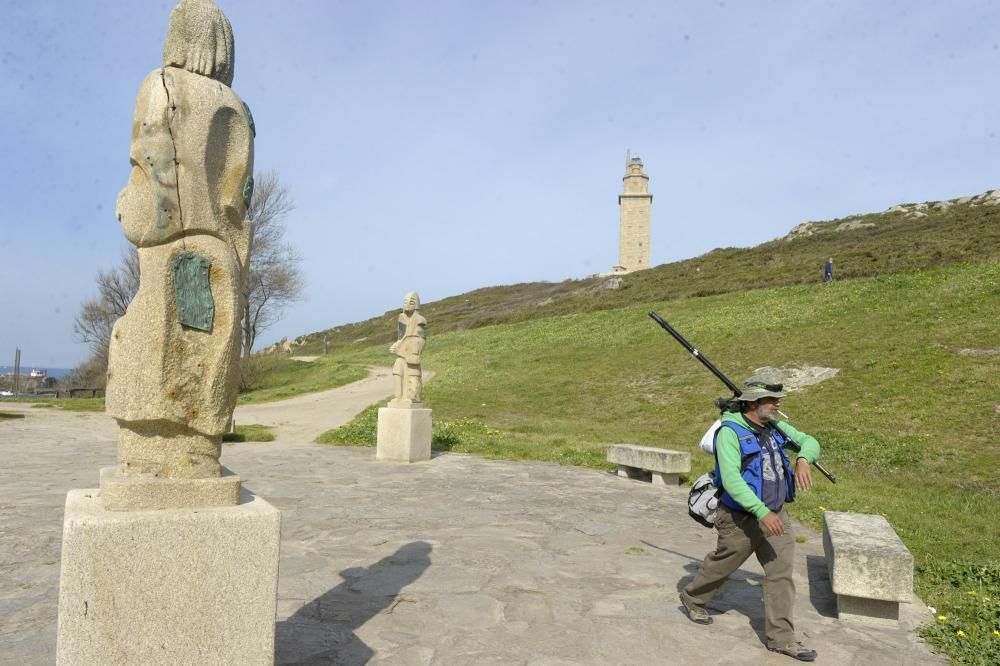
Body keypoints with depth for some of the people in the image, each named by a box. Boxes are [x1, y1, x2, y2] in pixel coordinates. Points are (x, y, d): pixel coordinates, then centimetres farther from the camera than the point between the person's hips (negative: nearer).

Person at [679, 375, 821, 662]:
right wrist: (762, 512, -34)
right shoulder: (730, 431, -21)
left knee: (781, 572, 2)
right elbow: (731, 479, -28)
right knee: (722, 564, 14)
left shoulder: (776, 427, 3)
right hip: (742, 518, -6)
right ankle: (692, 598, 40)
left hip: (776, 515, 6)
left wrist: (803, 459, -19)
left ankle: (780, 637, 12)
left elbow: (809, 441, 4)